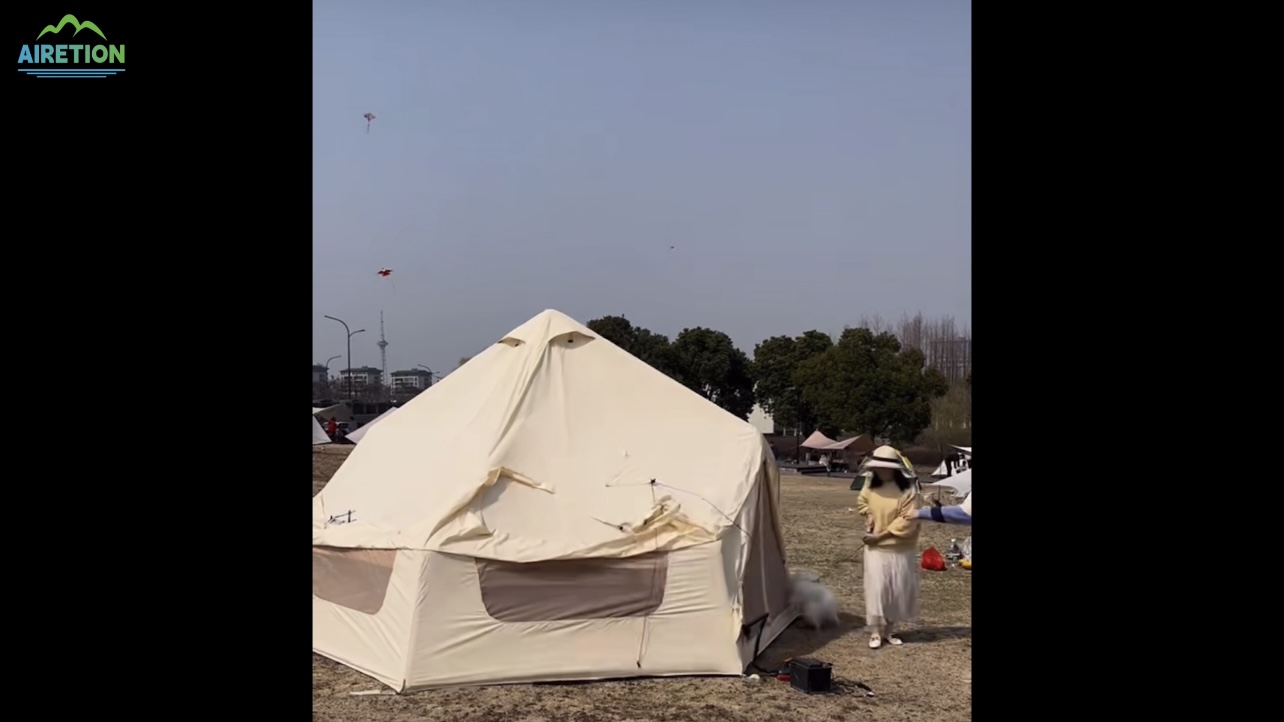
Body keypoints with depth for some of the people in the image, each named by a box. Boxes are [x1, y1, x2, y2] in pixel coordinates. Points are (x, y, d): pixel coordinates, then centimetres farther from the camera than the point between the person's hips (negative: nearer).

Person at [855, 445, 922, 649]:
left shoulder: (908, 489, -16)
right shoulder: (870, 484, -3)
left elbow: (907, 521, -20)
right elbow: (862, 502, 18)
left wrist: (881, 535, -20)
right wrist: (869, 515, -2)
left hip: (901, 550, -2)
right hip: (876, 549, 2)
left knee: (898, 591, 8)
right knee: (876, 589, 0)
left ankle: (889, 630, 23)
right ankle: (875, 632, 8)